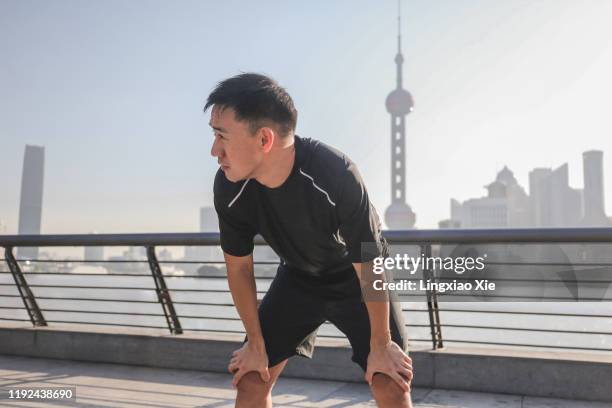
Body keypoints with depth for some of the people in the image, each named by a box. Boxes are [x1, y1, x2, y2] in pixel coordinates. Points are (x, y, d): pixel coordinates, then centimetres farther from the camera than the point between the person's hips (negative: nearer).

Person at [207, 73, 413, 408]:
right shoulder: (228, 187, -26)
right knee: (250, 380, -2)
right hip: (297, 279, 3)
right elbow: (239, 266, -10)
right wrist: (256, 343, -1)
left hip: (355, 280, -3)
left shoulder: (336, 176, -39)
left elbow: (370, 266, -26)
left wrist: (380, 344, -13)